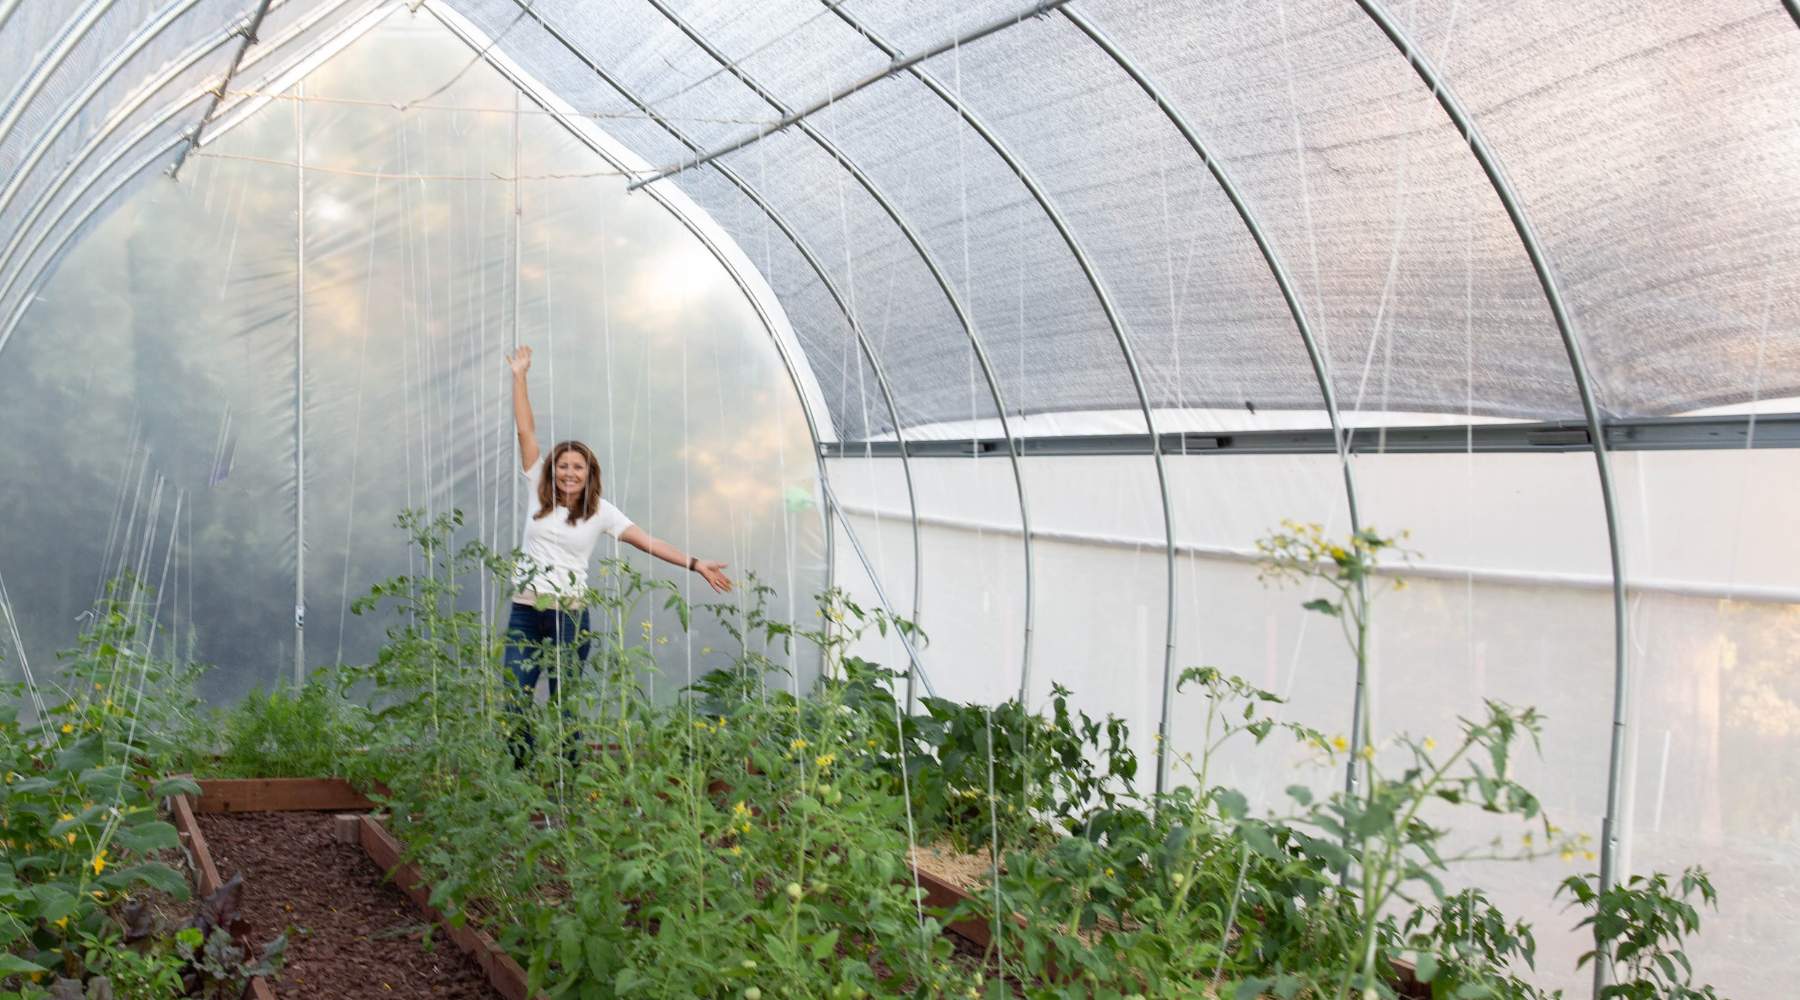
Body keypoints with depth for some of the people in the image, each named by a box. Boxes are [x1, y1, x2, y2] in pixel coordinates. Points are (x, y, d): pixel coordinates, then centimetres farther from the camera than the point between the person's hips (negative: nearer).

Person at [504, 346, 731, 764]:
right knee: (516, 702, -4)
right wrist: (519, 377, 6)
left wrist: (695, 563, -7)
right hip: (525, 610, 1)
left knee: (565, 706, 2)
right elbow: (526, 431, 6)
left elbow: (647, 541, 0)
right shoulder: (538, 493, 6)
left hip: (570, 615, -1)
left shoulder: (600, 511, 3)